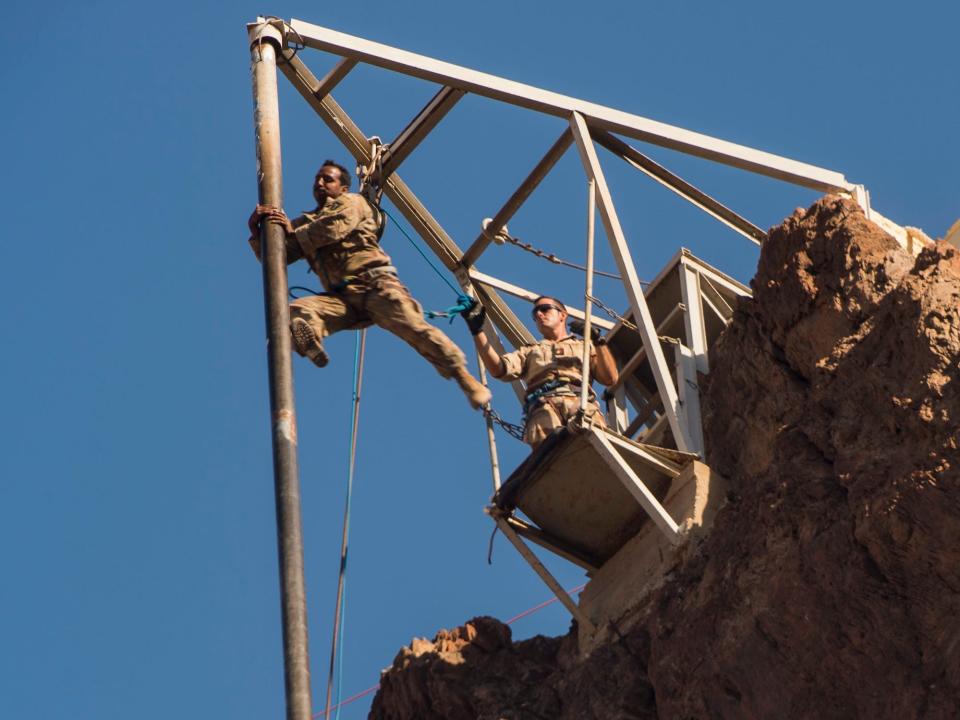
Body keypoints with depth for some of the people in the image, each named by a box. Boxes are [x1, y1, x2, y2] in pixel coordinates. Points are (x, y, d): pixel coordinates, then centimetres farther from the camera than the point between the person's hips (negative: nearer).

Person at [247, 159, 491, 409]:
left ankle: (463, 376, -18)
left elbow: (333, 229, -7)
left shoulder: (351, 202, 15)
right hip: (341, 296, 5)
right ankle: (313, 348, -47)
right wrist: (257, 231, 8)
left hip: (375, 283, -5)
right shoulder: (305, 223, 30)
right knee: (296, 312, -23)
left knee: (412, 325, -23)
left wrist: (293, 231, 3)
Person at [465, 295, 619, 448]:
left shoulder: (584, 347, 35)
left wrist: (598, 341, 8)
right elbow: (498, 369, 18)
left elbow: (610, 379, 20)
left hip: (582, 402, 0)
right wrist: (477, 330, 10)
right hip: (543, 405, 0)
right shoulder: (529, 351, 38)